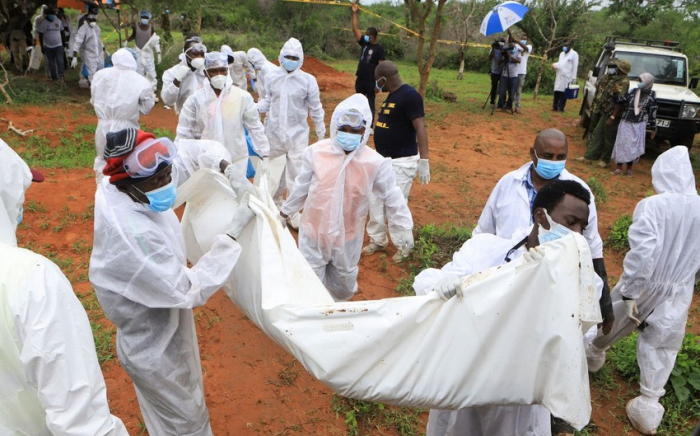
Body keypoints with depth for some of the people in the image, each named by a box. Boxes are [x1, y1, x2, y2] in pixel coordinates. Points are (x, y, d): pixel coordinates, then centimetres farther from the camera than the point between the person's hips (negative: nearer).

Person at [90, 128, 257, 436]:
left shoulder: (133, 183, -16)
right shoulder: (131, 235, -40)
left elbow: (189, 152, 1)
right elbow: (189, 291, -31)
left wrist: (225, 164, -17)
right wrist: (234, 232, -32)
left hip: (165, 322, 8)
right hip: (154, 344, -8)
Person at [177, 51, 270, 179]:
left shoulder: (243, 97, -5)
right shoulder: (195, 99, -4)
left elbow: (255, 127, 2)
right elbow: (184, 133, 1)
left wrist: (265, 154, 2)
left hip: (237, 161, 0)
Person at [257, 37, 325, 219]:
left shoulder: (308, 80, -7)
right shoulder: (271, 77, -4)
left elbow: (315, 108, 0)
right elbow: (267, 101, 6)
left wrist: (320, 132, 4)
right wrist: (256, 108, -15)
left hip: (298, 134, -2)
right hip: (274, 131, 2)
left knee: (296, 172, -1)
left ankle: (294, 211, 11)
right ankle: (275, 202, 40)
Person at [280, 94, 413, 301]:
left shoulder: (375, 162, -16)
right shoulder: (316, 152, -15)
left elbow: (391, 196, -4)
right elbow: (301, 187, 1)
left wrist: (403, 227, 1)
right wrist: (285, 211, 13)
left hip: (348, 236, 1)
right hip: (314, 231, 0)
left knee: (344, 283, 21)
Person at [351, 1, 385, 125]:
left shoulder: (379, 49, -10)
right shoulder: (364, 43, 6)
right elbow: (355, 29, 7)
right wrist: (354, 13, 2)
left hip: (371, 81, -6)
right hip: (360, 79, 6)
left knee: (370, 103, 2)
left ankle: (370, 126, 8)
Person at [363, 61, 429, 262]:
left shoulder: (409, 95, -18)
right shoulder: (392, 95, 10)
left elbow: (420, 128, -23)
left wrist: (423, 160, -28)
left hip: (401, 162, -9)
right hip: (383, 159, 9)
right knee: (375, 201, 14)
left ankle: (403, 248, 18)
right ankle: (377, 241, 31)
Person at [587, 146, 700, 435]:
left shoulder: (651, 206, -21)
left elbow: (641, 253, -26)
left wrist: (630, 292, -19)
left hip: (643, 285, -2)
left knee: (612, 321, 24)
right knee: (660, 347, 15)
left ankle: (592, 355, 50)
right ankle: (648, 408, 21)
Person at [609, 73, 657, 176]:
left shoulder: (651, 96, -4)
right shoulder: (632, 92, -5)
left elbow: (652, 113, 1)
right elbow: (619, 104, 1)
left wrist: (653, 129, 4)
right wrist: (612, 117, -1)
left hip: (639, 125, 0)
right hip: (626, 122, 0)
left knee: (634, 146, 2)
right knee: (622, 144, -1)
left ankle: (629, 167, 15)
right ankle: (619, 167, 6)